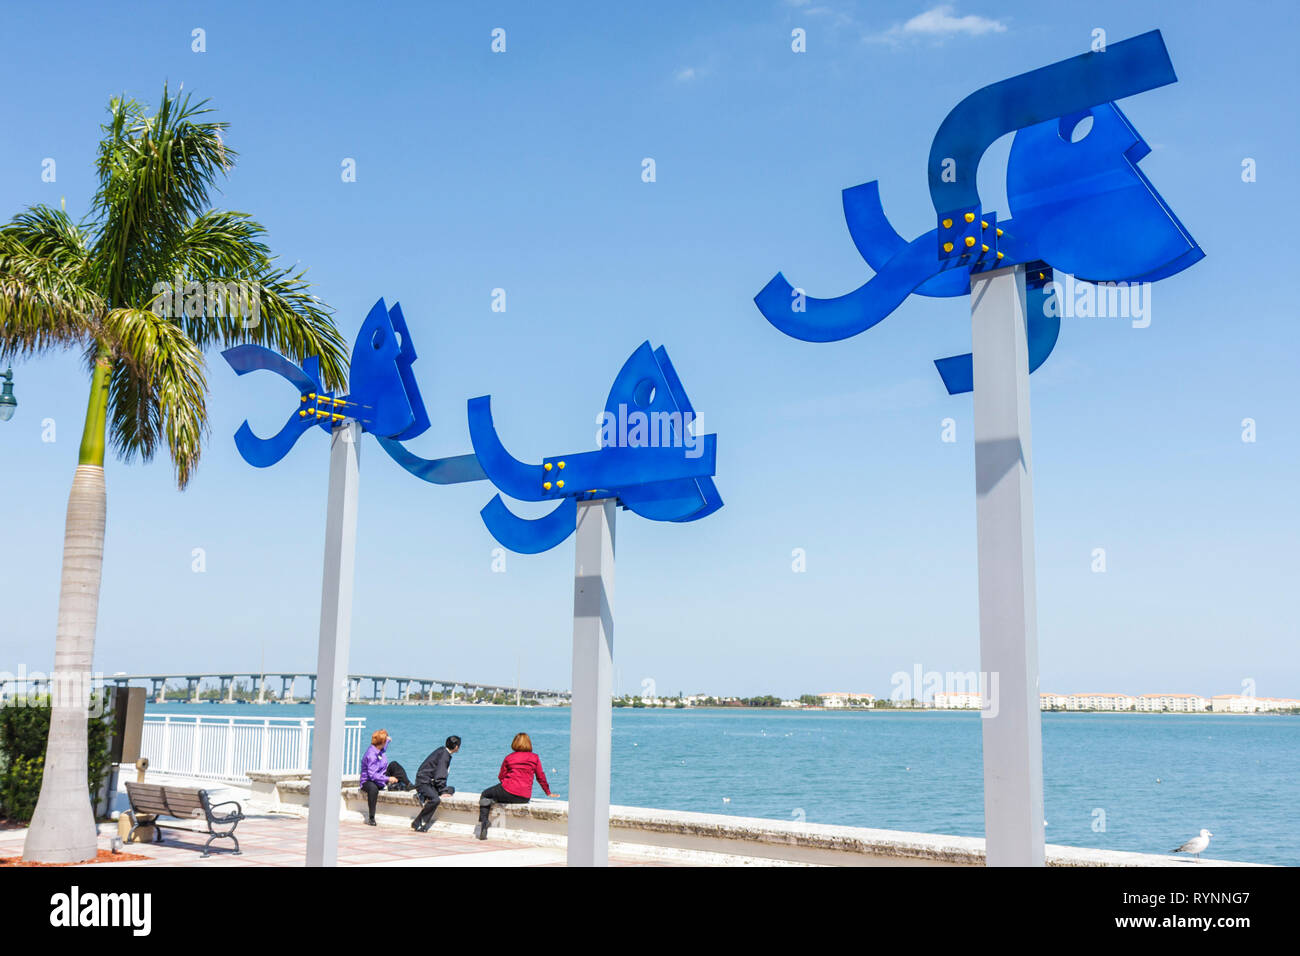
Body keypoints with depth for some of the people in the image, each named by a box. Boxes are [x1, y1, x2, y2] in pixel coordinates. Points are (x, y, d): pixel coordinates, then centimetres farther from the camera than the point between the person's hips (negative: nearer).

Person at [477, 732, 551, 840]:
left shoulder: (509, 757, 5)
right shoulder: (535, 758, 8)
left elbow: (501, 776, 10)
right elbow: (541, 777, 12)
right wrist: (548, 793, 22)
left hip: (508, 791, -3)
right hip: (525, 798, 3)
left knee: (485, 794, 20)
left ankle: (483, 822, 1)